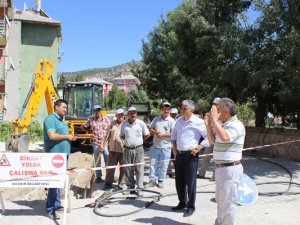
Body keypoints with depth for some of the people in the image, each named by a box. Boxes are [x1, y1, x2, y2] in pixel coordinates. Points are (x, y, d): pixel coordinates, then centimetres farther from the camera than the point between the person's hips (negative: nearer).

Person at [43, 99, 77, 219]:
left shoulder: (61, 121, 18)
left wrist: (71, 137, 7)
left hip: (63, 154, 10)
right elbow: (52, 136, -24)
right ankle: (50, 210, 1)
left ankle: (57, 205, 25)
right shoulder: (50, 119, -11)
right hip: (55, 155, -10)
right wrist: (67, 136, -12)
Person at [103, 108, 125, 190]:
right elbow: (108, 135, 11)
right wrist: (104, 145, 9)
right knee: (110, 166, 8)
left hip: (123, 149, -2)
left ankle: (120, 183, 21)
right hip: (113, 149, 2)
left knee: (123, 168, 7)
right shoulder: (112, 124, 7)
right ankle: (108, 183, 21)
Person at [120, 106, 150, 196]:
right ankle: (130, 187, 20)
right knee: (128, 169, 7)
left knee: (139, 169, 0)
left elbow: (147, 135, 5)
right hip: (128, 149, 3)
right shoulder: (124, 124, 4)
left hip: (138, 149, -2)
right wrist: (128, 140, 7)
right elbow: (122, 135, 18)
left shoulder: (141, 123, -3)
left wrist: (139, 141, 4)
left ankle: (140, 188, 8)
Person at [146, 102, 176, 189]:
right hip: (155, 146, 4)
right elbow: (150, 129, 15)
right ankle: (152, 180, 14)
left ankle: (160, 180, 18)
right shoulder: (156, 119, 9)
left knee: (163, 165, 5)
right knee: (153, 163, 6)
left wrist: (163, 134, -16)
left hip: (165, 146, -3)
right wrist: (154, 132, -7)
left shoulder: (171, 121, -5)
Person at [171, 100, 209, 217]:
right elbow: (174, 133, 24)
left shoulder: (198, 122, -12)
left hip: (190, 156, -6)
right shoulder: (179, 120, 7)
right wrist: (174, 146, 14)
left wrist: (198, 148, -14)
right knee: (179, 181, 15)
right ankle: (182, 203, 33)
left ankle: (191, 206, 18)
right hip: (178, 155, 6)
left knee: (190, 182, 2)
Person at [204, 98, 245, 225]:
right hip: (221, 168, 10)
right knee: (220, 200, 23)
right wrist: (208, 125, 3)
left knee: (228, 202, 1)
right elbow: (212, 141, 15)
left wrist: (215, 120, -26)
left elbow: (224, 138, -35)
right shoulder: (223, 124, 12)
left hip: (230, 169, -10)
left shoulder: (236, 125, -17)